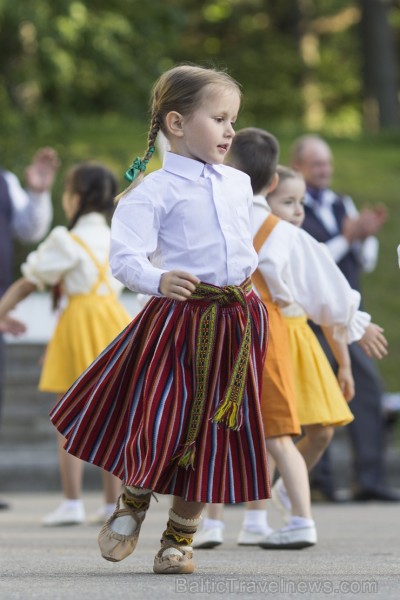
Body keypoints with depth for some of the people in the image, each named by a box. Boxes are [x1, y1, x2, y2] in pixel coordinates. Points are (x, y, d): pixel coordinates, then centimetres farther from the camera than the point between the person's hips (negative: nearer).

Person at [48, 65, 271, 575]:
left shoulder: (239, 184, 12)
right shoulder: (155, 190, -10)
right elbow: (125, 257, -20)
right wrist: (158, 280, -37)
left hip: (235, 319, 5)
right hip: (178, 318, -5)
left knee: (210, 435, 6)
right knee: (160, 421, -5)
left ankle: (180, 538, 19)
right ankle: (132, 504, 26)